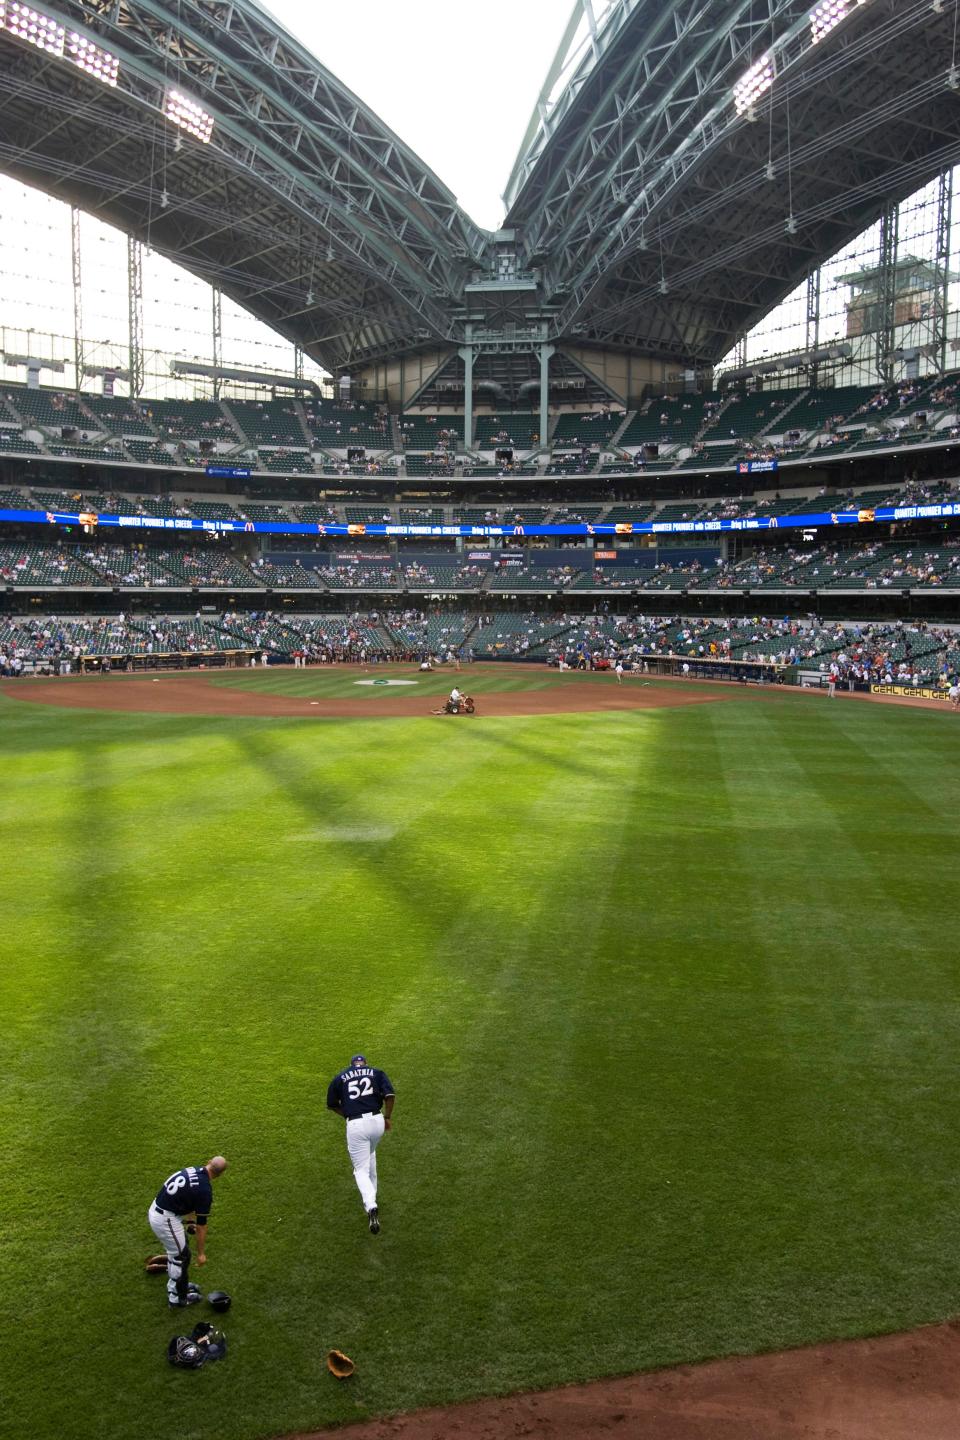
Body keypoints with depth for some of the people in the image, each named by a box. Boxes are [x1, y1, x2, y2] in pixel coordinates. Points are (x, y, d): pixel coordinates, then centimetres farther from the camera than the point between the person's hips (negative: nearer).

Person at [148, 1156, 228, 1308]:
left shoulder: (193, 1169, 5)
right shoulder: (204, 1190, -18)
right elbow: (201, 1225, -9)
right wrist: (201, 1253, 2)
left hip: (155, 1210, 8)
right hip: (165, 1219, -8)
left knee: (175, 1251, 25)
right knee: (181, 1255, 9)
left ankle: (177, 1284, 41)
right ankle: (177, 1297, 22)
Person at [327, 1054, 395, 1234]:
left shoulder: (339, 1078, 12)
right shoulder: (376, 1072, 11)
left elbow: (332, 1105, 19)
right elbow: (390, 1095, -2)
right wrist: (387, 1118, 9)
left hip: (355, 1125, -2)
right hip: (377, 1121, 2)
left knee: (361, 1169, 5)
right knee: (370, 1153, 32)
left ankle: (371, 1206, -18)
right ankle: (371, 1194, 36)